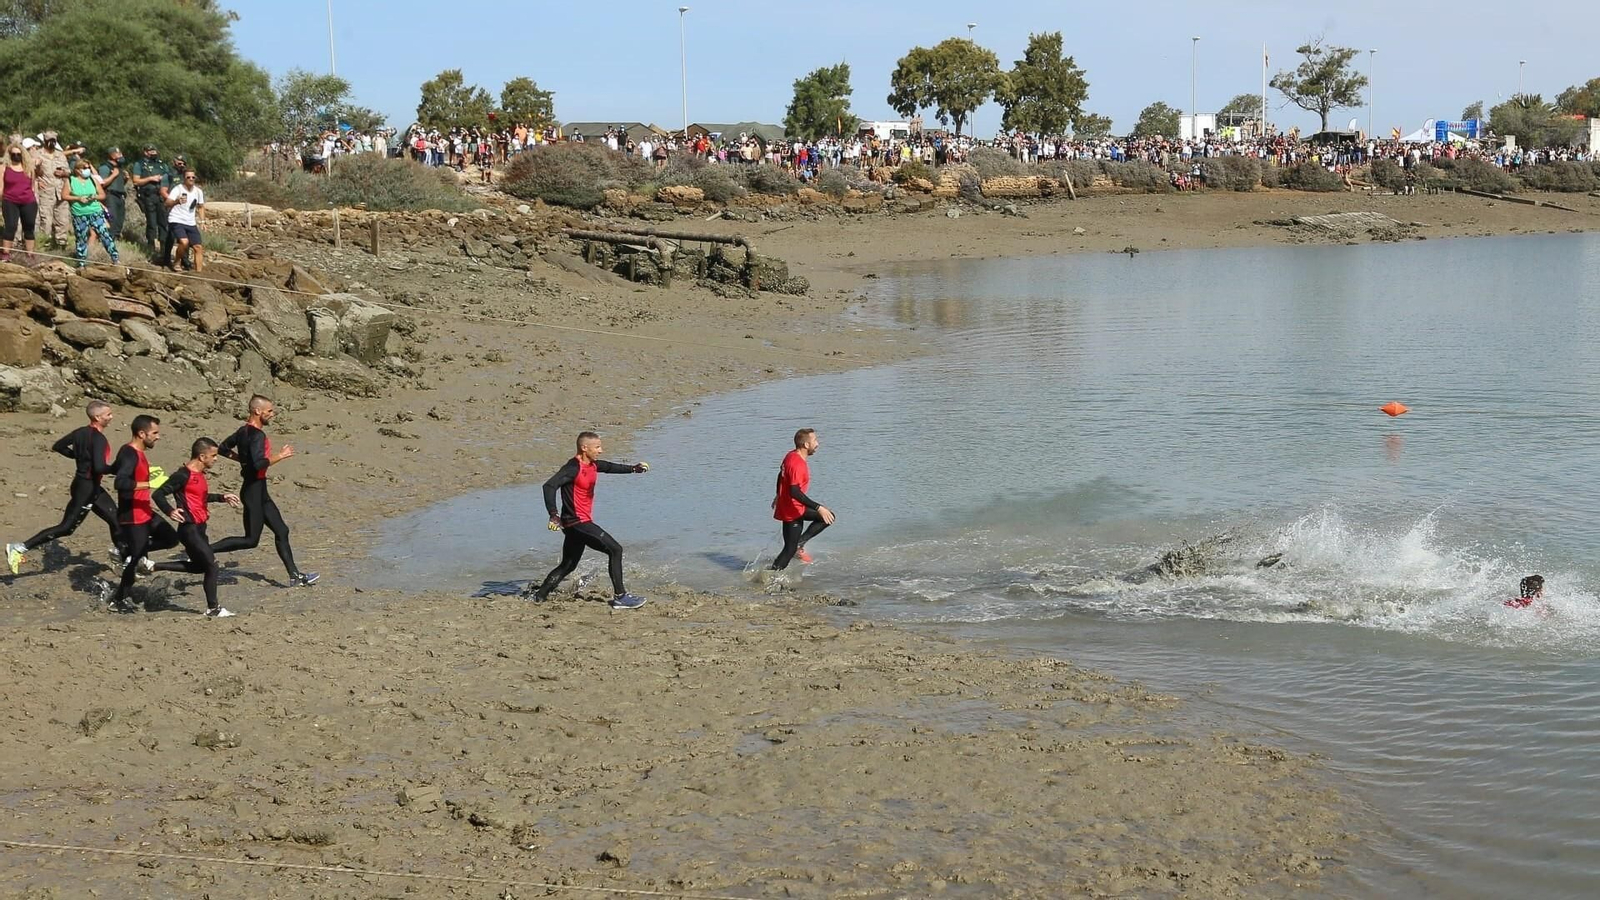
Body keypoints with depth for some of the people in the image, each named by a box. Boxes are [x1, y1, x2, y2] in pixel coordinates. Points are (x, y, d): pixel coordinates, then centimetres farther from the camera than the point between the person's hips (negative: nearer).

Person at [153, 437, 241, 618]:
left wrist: (223, 498, 25)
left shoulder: (199, 474, 12)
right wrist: (170, 511, -33)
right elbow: (159, 494, -19)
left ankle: (152, 567, 23)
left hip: (199, 528, 10)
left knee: (198, 566, 18)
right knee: (211, 564, -5)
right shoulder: (183, 475, -17)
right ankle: (213, 609, 6)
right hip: (189, 529, -10)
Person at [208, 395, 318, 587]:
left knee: (281, 531, 10)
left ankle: (295, 576, 13)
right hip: (254, 490, -10)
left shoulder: (244, 431, 9)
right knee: (251, 539, -5)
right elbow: (260, 464, -30)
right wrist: (280, 456, -18)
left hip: (258, 491, 10)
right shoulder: (257, 435, -19)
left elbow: (224, 448, 19)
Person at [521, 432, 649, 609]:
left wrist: (634, 468, 15)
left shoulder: (592, 465, 10)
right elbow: (549, 486, -26)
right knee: (615, 549, -9)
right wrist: (554, 515, -31)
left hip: (580, 523, 10)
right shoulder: (574, 467, -17)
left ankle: (538, 595, 21)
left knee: (568, 566, 17)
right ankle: (620, 597, -7)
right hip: (577, 522, -10)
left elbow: (611, 467, 28)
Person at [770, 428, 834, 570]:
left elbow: (781, 475, 22)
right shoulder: (798, 464, -26)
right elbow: (795, 492, -34)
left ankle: (800, 543, 7)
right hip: (792, 511, -10)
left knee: (827, 517, 12)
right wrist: (818, 508, -35)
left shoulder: (791, 456, 5)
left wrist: (778, 496, 38)